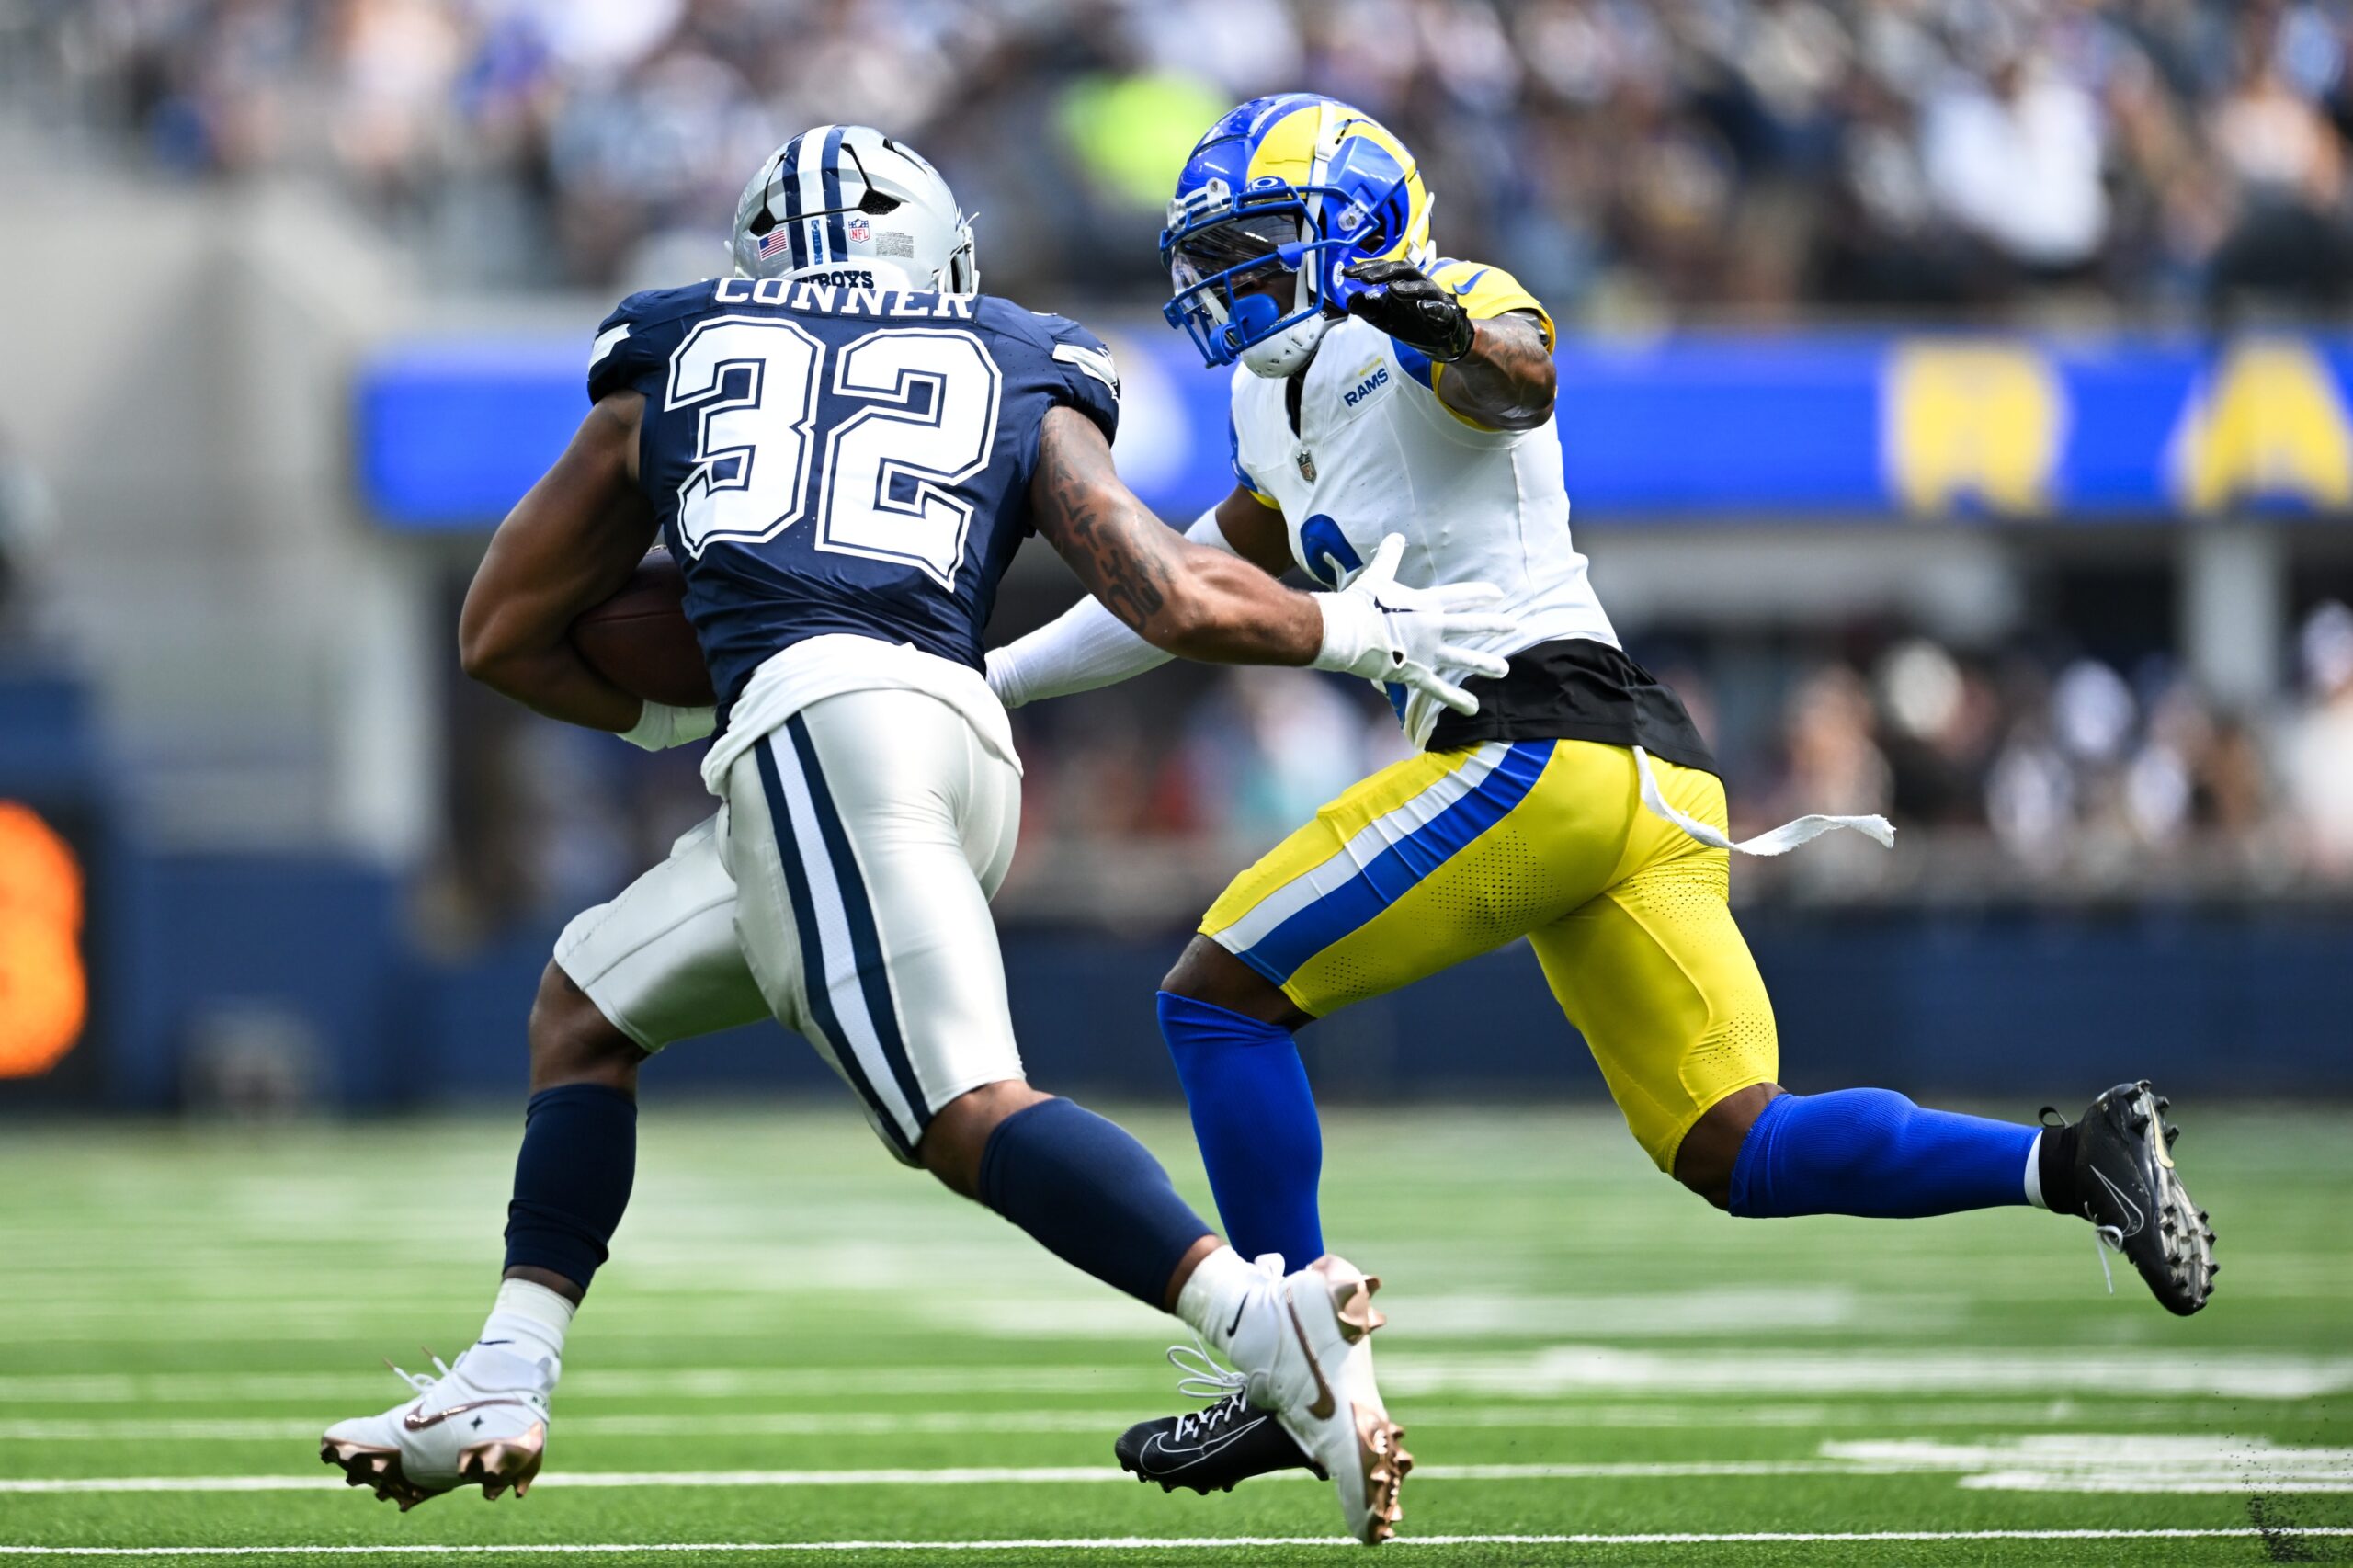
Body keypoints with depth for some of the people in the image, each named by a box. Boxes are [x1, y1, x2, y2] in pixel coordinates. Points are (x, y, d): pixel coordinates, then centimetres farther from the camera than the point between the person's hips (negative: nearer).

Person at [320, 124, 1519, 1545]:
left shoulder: (675, 363, 26)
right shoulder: (1019, 382, 26)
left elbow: (504, 633, 33)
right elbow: (1175, 599, 12)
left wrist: (668, 717, 48)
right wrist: (1356, 630, 29)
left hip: (820, 718, -4)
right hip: (968, 751, 5)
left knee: (966, 1110, -16)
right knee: (589, 1002, 22)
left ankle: (1274, 1327, -37)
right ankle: (505, 1388, 13)